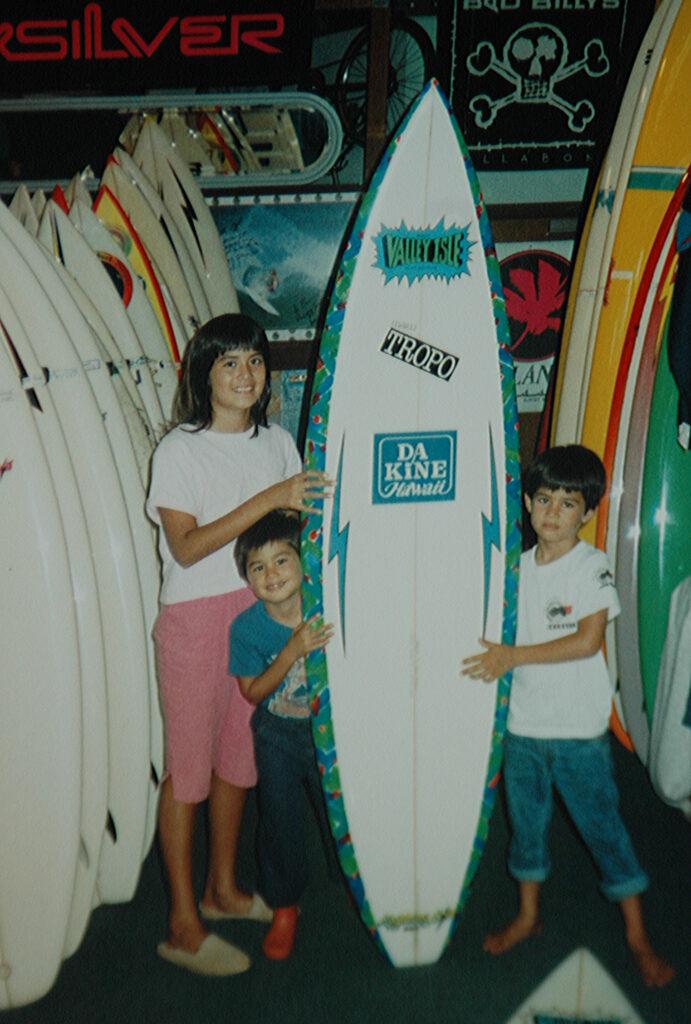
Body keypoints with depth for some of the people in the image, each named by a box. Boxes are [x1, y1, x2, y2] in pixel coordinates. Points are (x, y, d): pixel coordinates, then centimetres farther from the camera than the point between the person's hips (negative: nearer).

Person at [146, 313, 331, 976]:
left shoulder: (278, 444, 9)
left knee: (238, 757, 15)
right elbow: (187, 546, -18)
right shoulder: (179, 451, -8)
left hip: (261, 613, 6)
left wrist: (318, 504, -7)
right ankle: (183, 926, 13)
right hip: (196, 618, -5)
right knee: (188, 768, 1)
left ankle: (222, 890, 33)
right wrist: (266, 500, -25)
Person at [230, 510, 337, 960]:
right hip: (277, 736, 0)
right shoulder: (247, 627, -18)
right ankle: (285, 906, 29)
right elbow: (254, 691, -17)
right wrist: (292, 652, -31)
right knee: (280, 820, 7)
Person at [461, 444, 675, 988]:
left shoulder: (593, 565, -11)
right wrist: (490, 656, -2)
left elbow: (588, 639, -20)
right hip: (523, 724, 5)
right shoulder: (518, 567, 4)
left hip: (580, 730, -4)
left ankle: (638, 936, 22)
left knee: (603, 827, 5)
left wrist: (514, 656, -20)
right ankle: (528, 916, 37)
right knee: (526, 823, 17)